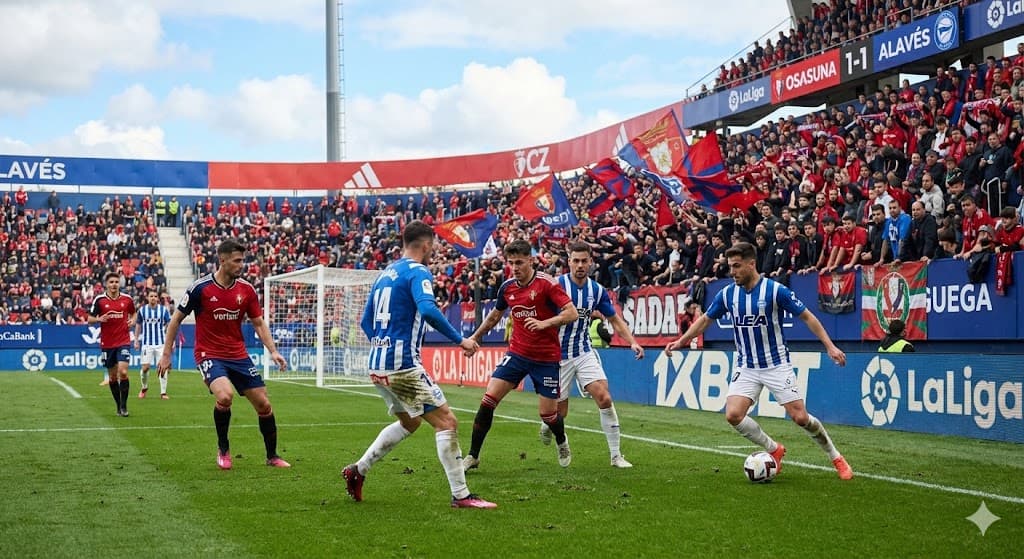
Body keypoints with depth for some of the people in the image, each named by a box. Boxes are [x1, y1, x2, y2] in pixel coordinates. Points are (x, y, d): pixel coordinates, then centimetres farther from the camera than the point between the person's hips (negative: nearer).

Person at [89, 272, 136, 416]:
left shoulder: (127, 299, 3)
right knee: (112, 376, 7)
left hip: (124, 341, -1)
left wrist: (132, 320, -1)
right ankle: (118, 405, 21)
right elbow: (90, 319, 2)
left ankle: (124, 406, -5)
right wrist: (99, 319, -19)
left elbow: (133, 313, 21)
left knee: (123, 372, -15)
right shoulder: (99, 300, -2)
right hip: (107, 343, 1)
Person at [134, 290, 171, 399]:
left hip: (161, 343, 0)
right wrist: (136, 340, 11)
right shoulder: (142, 310, 3)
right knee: (145, 367, -4)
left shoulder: (163, 310, 0)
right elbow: (138, 325, 13)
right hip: (147, 343, 1)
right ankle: (144, 388, 22)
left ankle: (163, 392, 3)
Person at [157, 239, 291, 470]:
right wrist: (166, 355, -2)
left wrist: (273, 351, -7)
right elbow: (176, 319, -1)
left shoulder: (247, 289, -1)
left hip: (239, 355, 4)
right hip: (209, 355, -4)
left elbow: (259, 323, 8)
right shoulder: (200, 288, -11)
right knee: (225, 395, -30)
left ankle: (272, 456, 21)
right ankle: (223, 449, -5)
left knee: (264, 404, 1)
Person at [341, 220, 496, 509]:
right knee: (447, 422, -4)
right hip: (403, 366, -9)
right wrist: (460, 339, -22)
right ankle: (460, 496, -4)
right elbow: (428, 309, -28)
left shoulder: (385, 274, 16)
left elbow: (366, 322, 22)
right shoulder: (417, 272, -9)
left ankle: (357, 470, 27)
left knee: (409, 422, 26)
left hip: (378, 366, 9)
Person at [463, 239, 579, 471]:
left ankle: (562, 443, 35)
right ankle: (473, 456, 1)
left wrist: (545, 323, -31)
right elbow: (495, 314, 22)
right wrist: (475, 336, 27)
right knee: (488, 399, -9)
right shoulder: (507, 286, 3)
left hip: (546, 358, -4)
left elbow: (572, 313, -18)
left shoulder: (546, 283, -13)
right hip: (517, 353, 4)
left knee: (548, 413, -1)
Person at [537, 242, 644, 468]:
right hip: (559, 355, -3)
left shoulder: (597, 290, 0)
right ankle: (547, 425, 42)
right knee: (560, 413, 4)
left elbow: (614, 319, 11)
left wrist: (632, 342, -3)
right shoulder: (557, 285, -13)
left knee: (604, 399, -14)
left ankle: (616, 455, -6)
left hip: (584, 352, 3)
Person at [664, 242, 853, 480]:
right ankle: (774, 450, 9)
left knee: (800, 417, -9)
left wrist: (830, 346, -14)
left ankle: (836, 457, 16)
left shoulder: (775, 290, -14)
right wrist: (681, 341, 8)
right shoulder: (727, 294, -1)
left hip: (777, 365, -4)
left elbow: (807, 317, -8)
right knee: (733, 415, -15)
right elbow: (705, 319, 14)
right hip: (746, 368, 4)